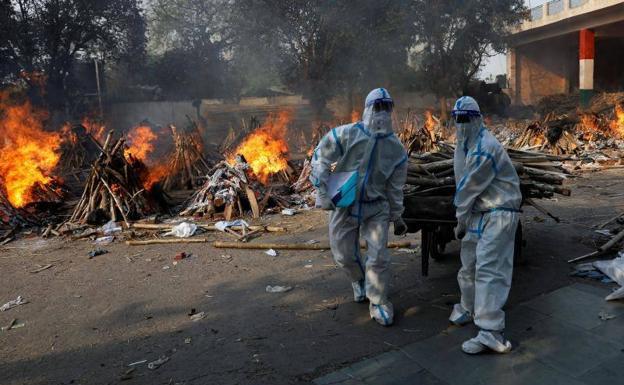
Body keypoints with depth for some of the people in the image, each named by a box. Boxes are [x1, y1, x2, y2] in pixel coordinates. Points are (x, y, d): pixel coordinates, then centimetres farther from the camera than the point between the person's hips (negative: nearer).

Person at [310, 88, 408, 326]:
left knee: (378, 257, -3)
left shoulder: (395, 148, -3)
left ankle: (378, 302, 18)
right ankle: (358, 279, 45)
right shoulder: (346, 134, -14)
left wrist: (397, 217, 11)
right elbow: (321, 158, -7)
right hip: (344, 206, -1)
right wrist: (322, 192, -13)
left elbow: (395, 187, 6)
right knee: (344, 255, 11)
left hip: (376, 208, 1)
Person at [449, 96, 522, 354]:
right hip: (477, 213, 9)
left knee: (488, 269, -14)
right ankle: (469, 308, 38)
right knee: (468, 264, 18)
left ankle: (491, 332, -12)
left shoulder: (485, 148, -21)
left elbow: (470, 187, -17)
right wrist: (463, 217, 7)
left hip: (499, 214, -9)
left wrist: (461, 220, -8)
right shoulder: (463, 144, 10)